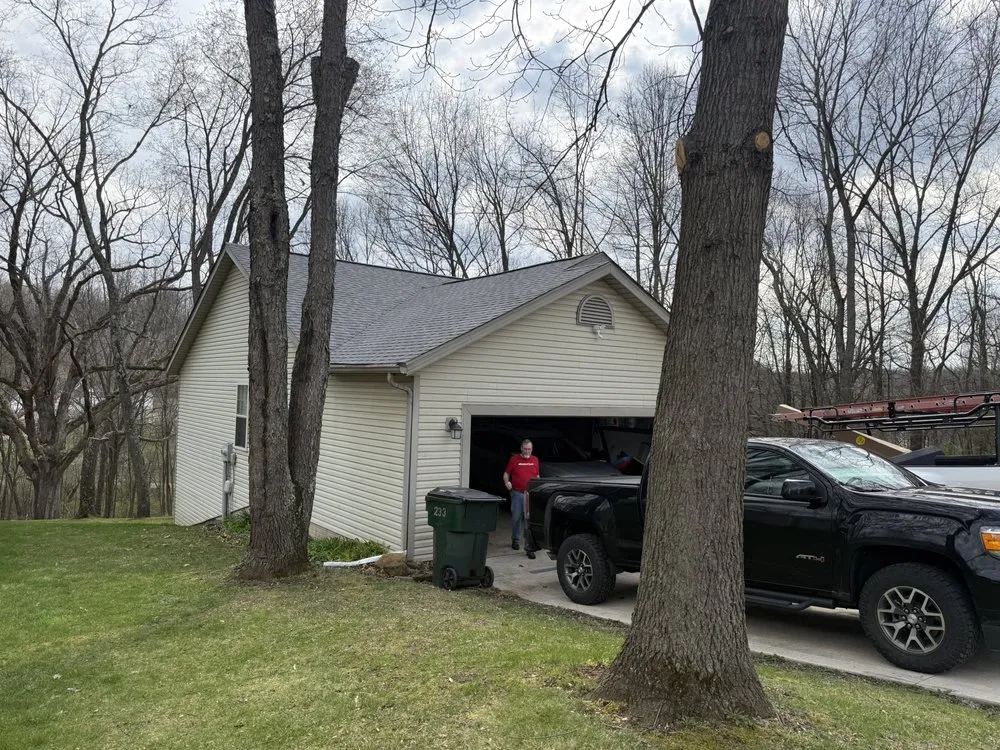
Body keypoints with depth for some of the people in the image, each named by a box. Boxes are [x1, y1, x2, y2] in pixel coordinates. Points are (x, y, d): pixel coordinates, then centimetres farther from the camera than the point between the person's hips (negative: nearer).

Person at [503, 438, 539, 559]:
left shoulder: (535, 460, 9)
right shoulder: (514, 459, 2)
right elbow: (506, 473, 6)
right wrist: (506, 481, -14)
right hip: (517, 494, -1)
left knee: (529, 521, -4)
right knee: (516, 518, 11)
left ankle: (529, 548, -2)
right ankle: (515, 540, 32)